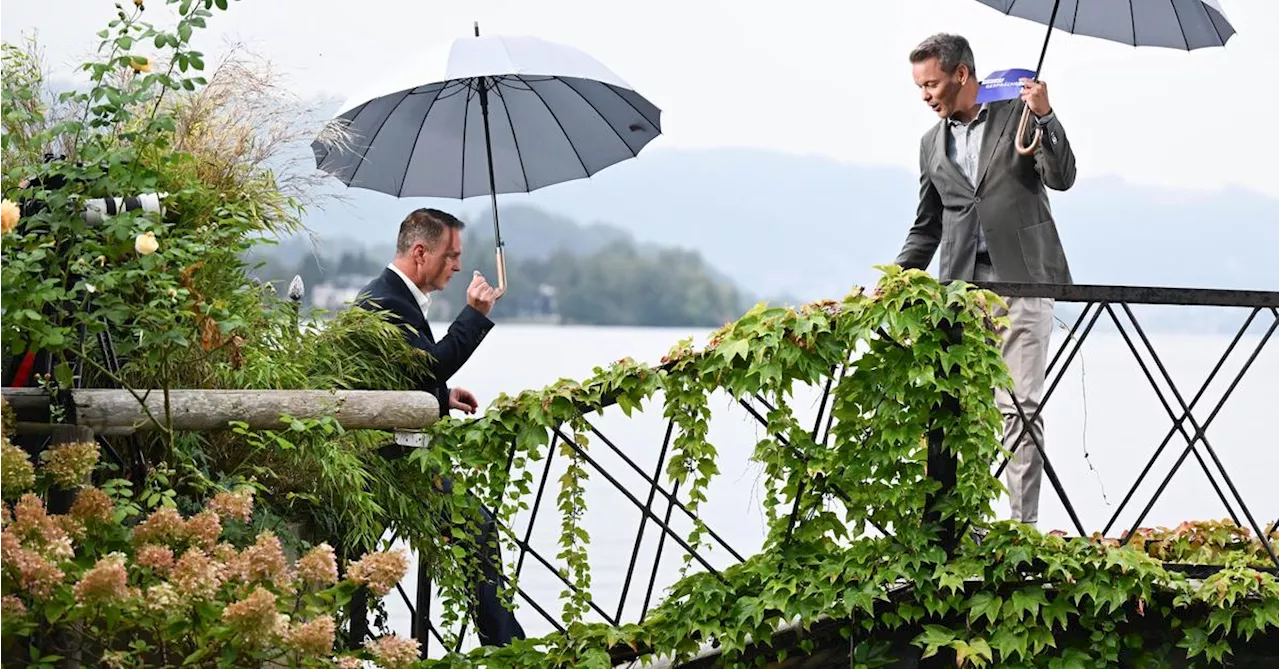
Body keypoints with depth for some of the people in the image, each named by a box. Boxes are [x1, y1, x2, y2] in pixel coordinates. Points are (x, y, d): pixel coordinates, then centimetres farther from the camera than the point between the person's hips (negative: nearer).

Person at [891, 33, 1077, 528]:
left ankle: (1023, 523, -4)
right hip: (962, 283, 4)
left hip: (1021, 279, -4)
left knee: (1020, 408, -6)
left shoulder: (1018, 114, 4)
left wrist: (1045, 116, -18)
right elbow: (926, 227, 21)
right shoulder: (932, 143, 17)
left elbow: (1062, 179, -6)